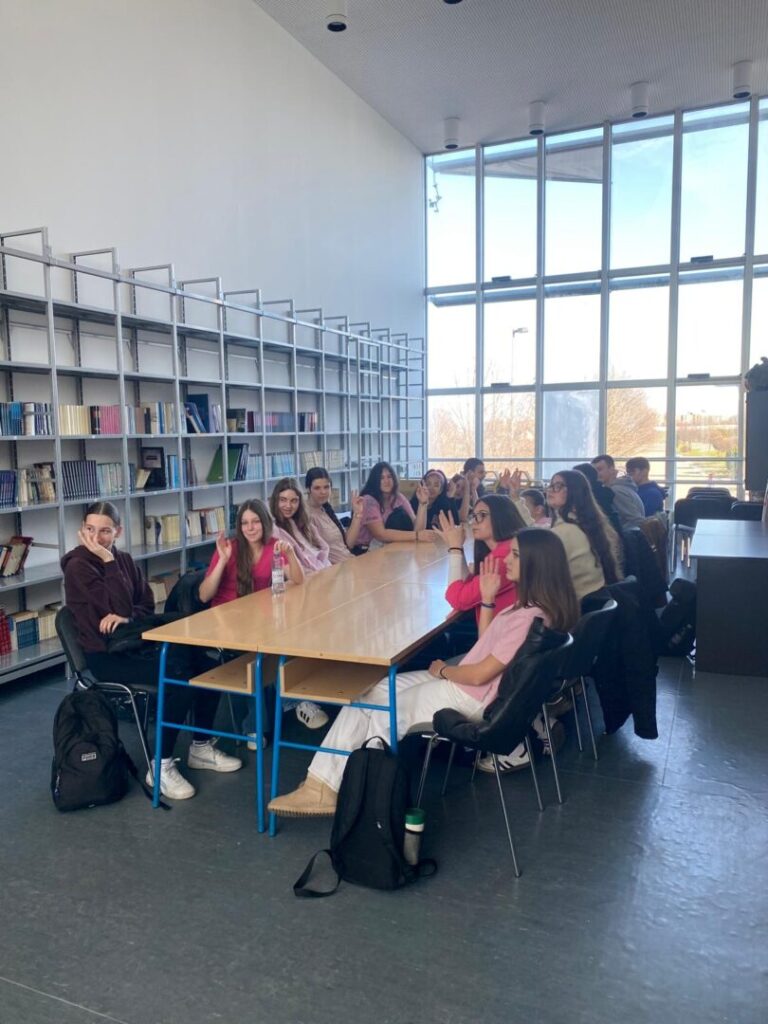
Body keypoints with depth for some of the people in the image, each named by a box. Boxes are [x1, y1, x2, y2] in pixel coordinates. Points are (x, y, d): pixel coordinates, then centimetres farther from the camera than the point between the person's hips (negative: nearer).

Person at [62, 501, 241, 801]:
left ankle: (201, 747, 9)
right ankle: (161, 766, -15)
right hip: (106, 654, -7)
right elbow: (118, 607, -22)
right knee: (180, 677, -27)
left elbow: (147, 604, 6)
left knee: (207, 667, -8)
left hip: (135, 643, 7)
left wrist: (126, 616, -15)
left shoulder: (124, 559, 8)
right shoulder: (78, 566, -14)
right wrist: (108, 561, -23)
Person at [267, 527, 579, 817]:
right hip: (466, 683, 10)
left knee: (376, 710, 4)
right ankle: (323, 786, 9)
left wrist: (442, 670, -5)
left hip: (470, 698, -10)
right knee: (369, 696, 7)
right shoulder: (530, 604, 5)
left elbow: (479, 674, -23)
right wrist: (487, 599, 4)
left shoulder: (530, 617, -26)